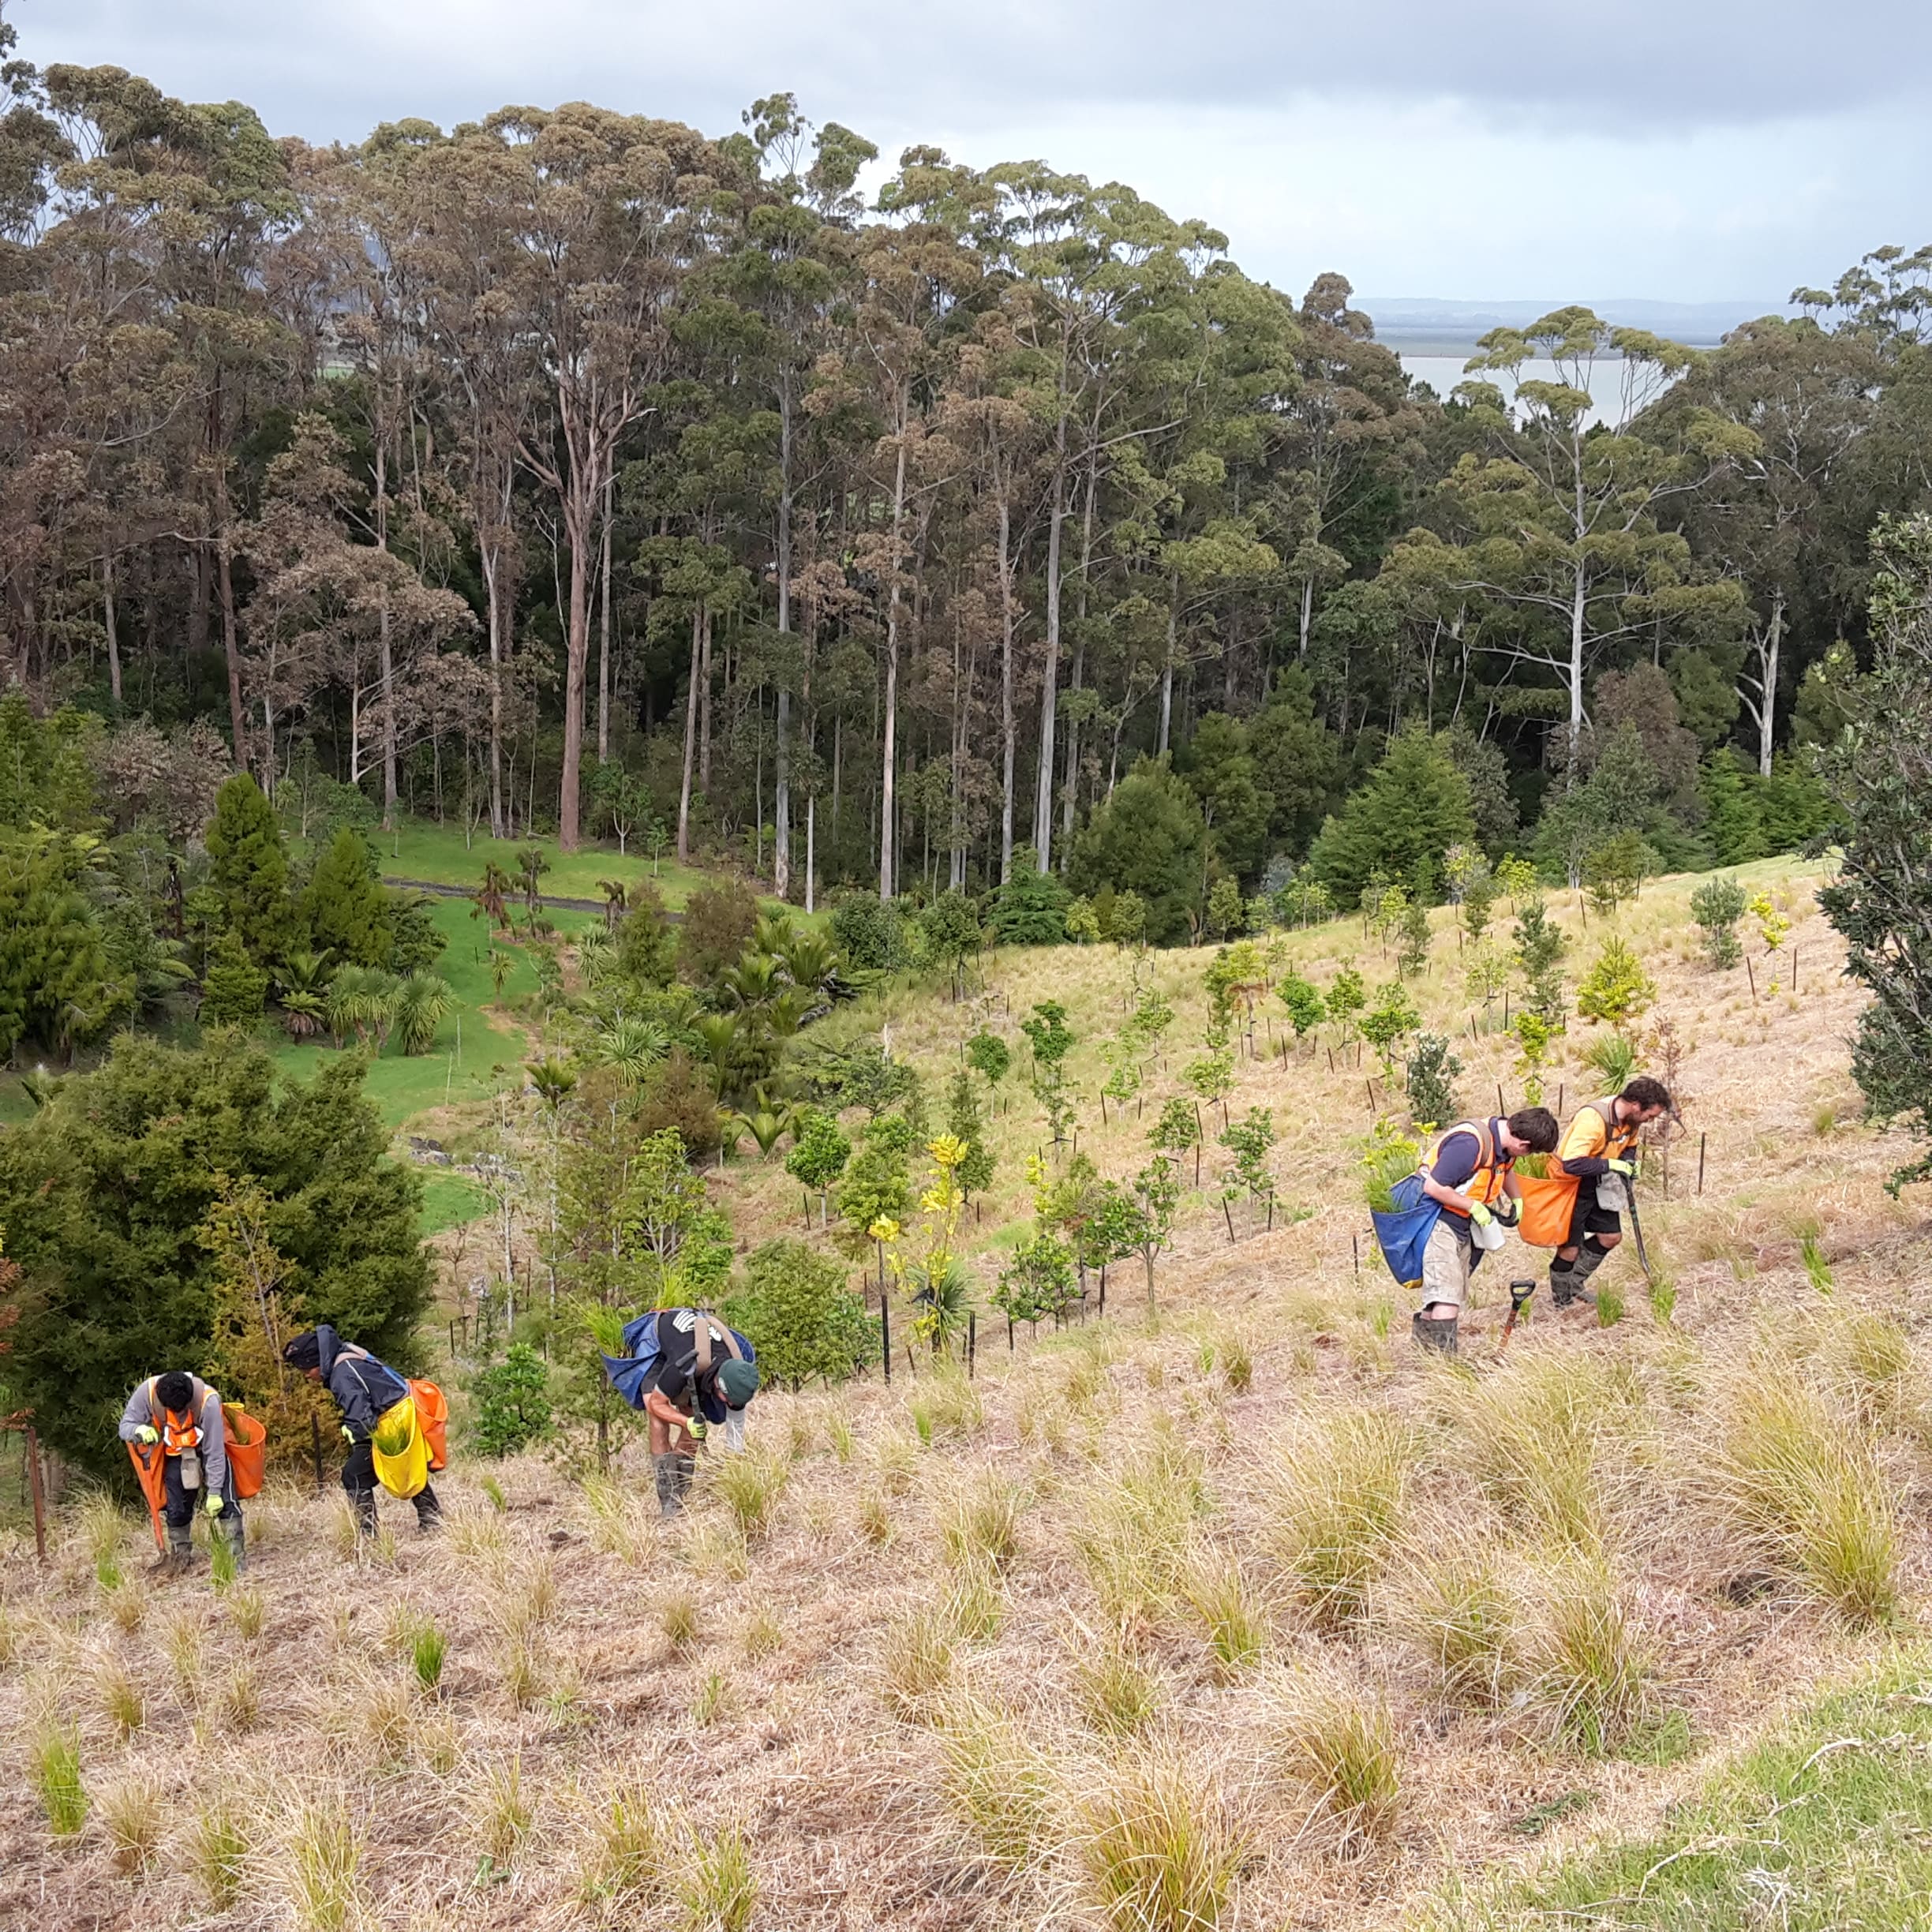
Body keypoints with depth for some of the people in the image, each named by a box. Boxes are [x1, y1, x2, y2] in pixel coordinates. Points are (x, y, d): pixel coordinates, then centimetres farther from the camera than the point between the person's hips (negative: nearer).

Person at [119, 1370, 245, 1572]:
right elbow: (125, 1425, -17)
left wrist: (214, 1491, -24)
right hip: (175, 1453, 3)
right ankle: (180, 1554, 19)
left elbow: (215, 1453, -27)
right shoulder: (147, 1393, -29)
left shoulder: (208, 1402, -36)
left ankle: (235, 1556, -10)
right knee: (176, 1508, 1)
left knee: (224, 1501, -14)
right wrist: (139, 1430, -42)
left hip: (208, 1446, -3)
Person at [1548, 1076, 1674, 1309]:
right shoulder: (1592, 1120, -34)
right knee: (1570, 1248, -2)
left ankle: (1575, 1283, 29)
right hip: (1572, 1185, -8)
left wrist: (1628, 1164, -7)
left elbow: (1628, 1147, 15)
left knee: (1611, 1236, 11)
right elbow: (1572, 1164, -40)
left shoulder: (1632, 1119, -7)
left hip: (1599, 1185, 8)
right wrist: (1611, 1165, -32)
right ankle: (1560, 1301, 18)